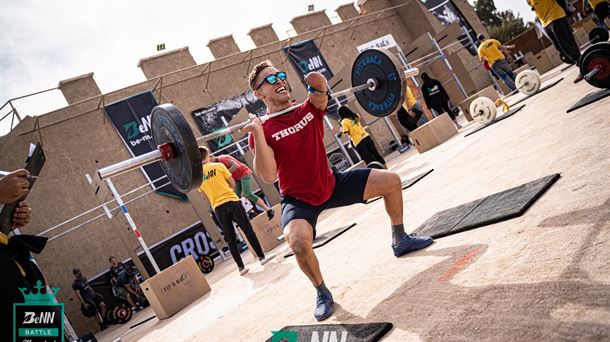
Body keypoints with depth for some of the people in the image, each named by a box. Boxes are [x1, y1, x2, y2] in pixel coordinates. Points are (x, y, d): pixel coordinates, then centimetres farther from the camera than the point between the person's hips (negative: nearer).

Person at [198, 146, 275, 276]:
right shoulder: (218, 166, 0)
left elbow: (205, 195, 13)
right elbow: (232, 184, 5)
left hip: (217, 207, 3)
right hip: (231, 201, -3)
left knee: (230, 238, 7)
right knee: (248, 230, 4)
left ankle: (241, 267, 8)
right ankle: (262, 257, 7)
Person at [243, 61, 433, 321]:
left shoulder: (311, 109, -3)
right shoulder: (262, 131, -17)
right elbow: (268, 176, -28)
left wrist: (318, 83, -45)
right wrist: (257, 132, -37)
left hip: (332, 184, 5)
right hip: (299, 200, -5)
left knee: (391, 181, 1)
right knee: (299, 242, -36)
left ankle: (400, 241, 24)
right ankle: (322, 293, -6)